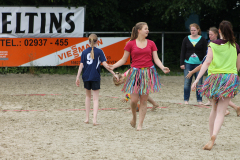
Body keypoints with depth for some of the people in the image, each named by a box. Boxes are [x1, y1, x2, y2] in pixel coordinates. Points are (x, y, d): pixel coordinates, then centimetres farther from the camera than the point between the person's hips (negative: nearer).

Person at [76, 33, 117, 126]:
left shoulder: (84, 52, 5)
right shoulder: (99, 52, -4)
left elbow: (81, 65, 2)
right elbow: (104, 64, -9)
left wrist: (77, 77, 6)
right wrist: (113, 73, -5)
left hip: (86, 77, 3)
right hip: (95, 77, -3)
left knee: (88, 96, 20)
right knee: (95, 98, 1)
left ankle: (87, 118, 19)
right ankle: (94, 119, -11)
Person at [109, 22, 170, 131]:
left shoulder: (151, 44, 7)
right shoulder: (131, 44, 1)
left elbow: (156, 59, 5)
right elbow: (124, 59, 4)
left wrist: (163, 68, -13)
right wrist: (114, 66, -11)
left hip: (148, 73, 1)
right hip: (135, 73, -1)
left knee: (143, 100, 0)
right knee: (134, 99, -8)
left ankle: (140, 124, 8)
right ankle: (134, 117, 23)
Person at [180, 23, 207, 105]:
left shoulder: (202, 40, 3)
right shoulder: (186, 39, 6)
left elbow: (205, 53, 3)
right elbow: (183, 52, 7)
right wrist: (182, 63, 1)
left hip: (199, 63, -1)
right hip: (188, 63, 1)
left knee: (199, 82, 2)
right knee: (187, 82, 2)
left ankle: (199, 100, 9)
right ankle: (186, 99, 10)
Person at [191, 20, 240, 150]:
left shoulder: (213, 45, -1)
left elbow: (207, 63, -10)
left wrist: (197, 79, -12)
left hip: (214, 78, 0)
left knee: (214, 109, 20)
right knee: (221, 112, -6)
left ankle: (211, 136, 21)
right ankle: (213, 136, -27)